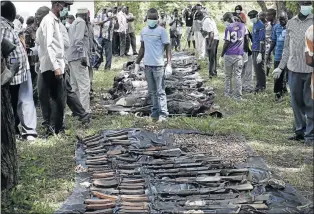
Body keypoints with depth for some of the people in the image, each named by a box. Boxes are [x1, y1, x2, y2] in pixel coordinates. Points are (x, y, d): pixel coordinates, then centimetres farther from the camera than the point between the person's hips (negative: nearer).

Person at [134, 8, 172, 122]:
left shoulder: (161, 31, -6)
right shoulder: (144, 30, 10)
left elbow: (168, 48, -7)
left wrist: (169, 64, -17)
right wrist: (137, 63, 15)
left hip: (158, 65, -5)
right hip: (147, 65, 6)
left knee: (160, 91, -5)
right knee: (152, 92, 10)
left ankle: (163, 114, -3)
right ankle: (155, 112, 18)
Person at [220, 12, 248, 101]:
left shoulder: (228, 28, -10)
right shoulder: (242, 26, 4)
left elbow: (226, 43, -10)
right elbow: (246, 40, 11)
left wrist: (222, 55, 0)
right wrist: (245, 51, 22)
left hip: (229, 55, -3)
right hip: (239, 54, 3)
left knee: (228, 75, 12)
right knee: (238, 76, 5)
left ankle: (228, 93, 20)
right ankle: (238, 96, 2)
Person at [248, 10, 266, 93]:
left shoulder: (260, 25, -15)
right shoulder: (254, 24, 13)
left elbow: (262, 40, -18)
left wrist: (260, 53, -22)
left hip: (259, 50, -9)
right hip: (254, 49, 9)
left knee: (259, 68, -2)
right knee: (256, 68, 14)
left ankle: (262, 86, 6)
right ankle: (258, 85, 23)